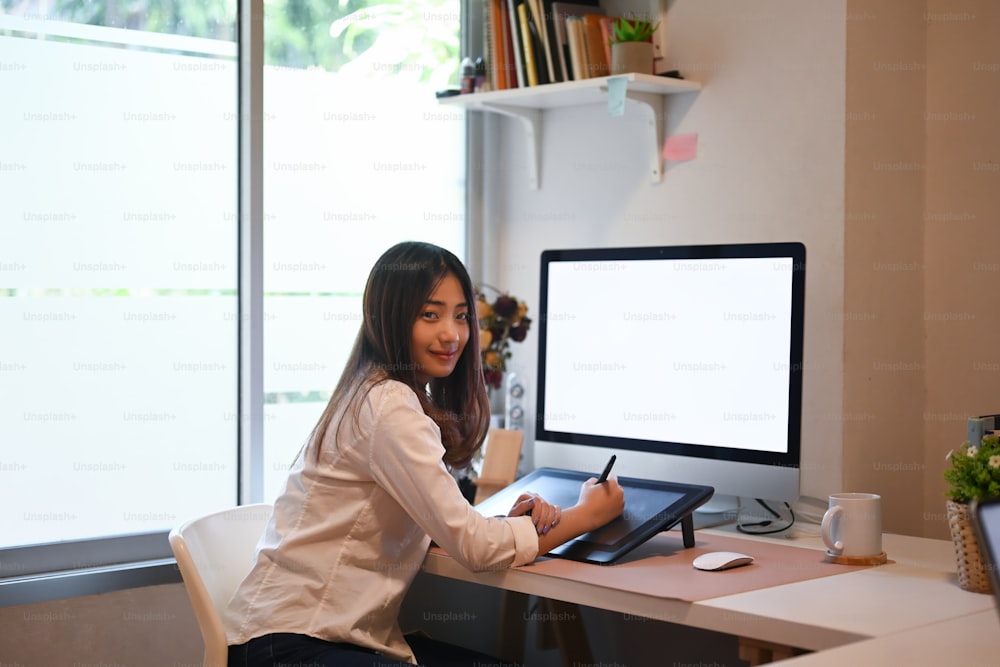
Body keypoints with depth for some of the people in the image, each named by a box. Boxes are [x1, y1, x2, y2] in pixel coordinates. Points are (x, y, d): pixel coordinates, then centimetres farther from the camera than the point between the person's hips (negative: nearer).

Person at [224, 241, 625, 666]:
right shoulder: (389, 406, -18)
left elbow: (444, 525, 10)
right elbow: (470, 545, -17)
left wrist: (508, 521, -8)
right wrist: (585, 516, -6)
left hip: (349, 631, 9)